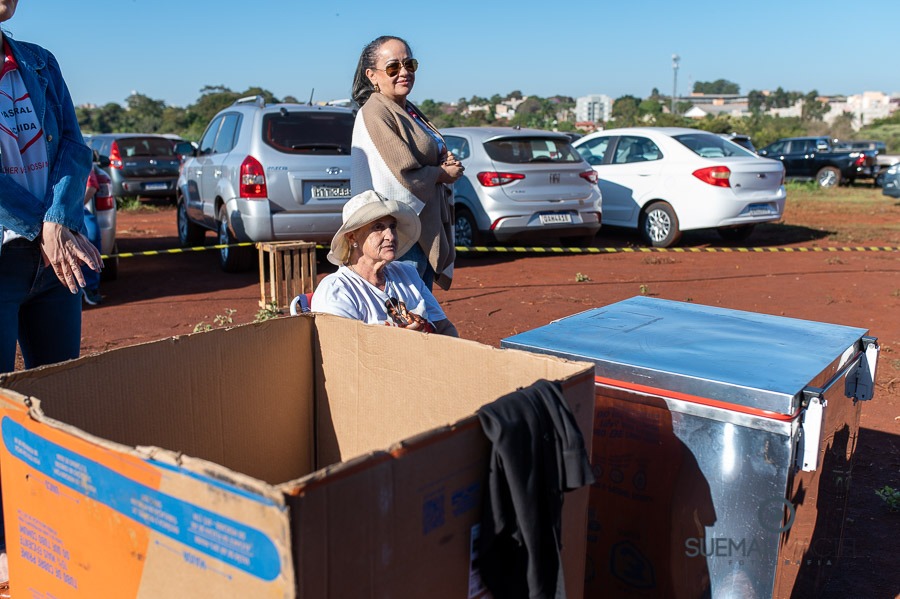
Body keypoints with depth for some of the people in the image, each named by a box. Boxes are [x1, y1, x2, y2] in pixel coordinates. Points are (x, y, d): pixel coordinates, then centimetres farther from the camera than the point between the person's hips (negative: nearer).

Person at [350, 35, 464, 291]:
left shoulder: (411, 112, 14)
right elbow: (403, 178, -22)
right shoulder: (375, 115, -14)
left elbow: (433, 160, 22)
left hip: (427, 232, 9)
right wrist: (444, 173, -7)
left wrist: (447, 163, -2)